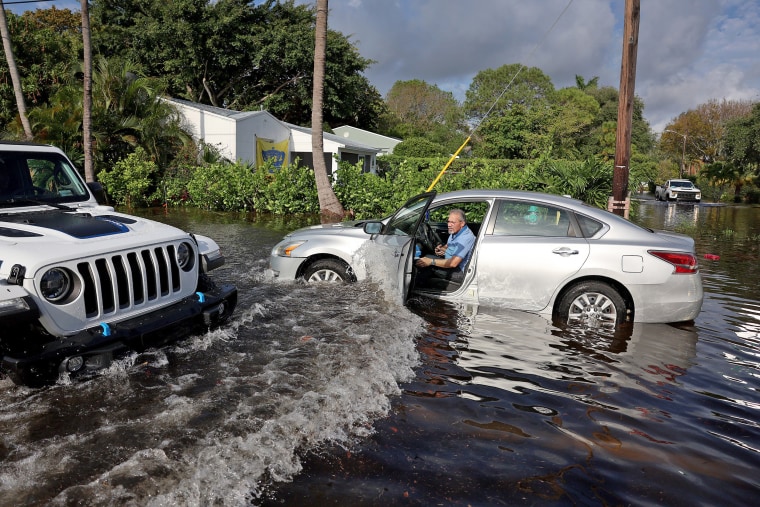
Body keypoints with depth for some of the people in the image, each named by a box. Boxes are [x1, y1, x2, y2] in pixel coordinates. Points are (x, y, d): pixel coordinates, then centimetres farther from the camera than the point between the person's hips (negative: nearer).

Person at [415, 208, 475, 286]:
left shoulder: (466, 237, -25)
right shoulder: (455, 231, 6)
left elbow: (453, 263, -31)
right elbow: (449, 246, 24)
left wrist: (431, 261, -31)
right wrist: (442, 248, -1)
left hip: (460, 273, -10)